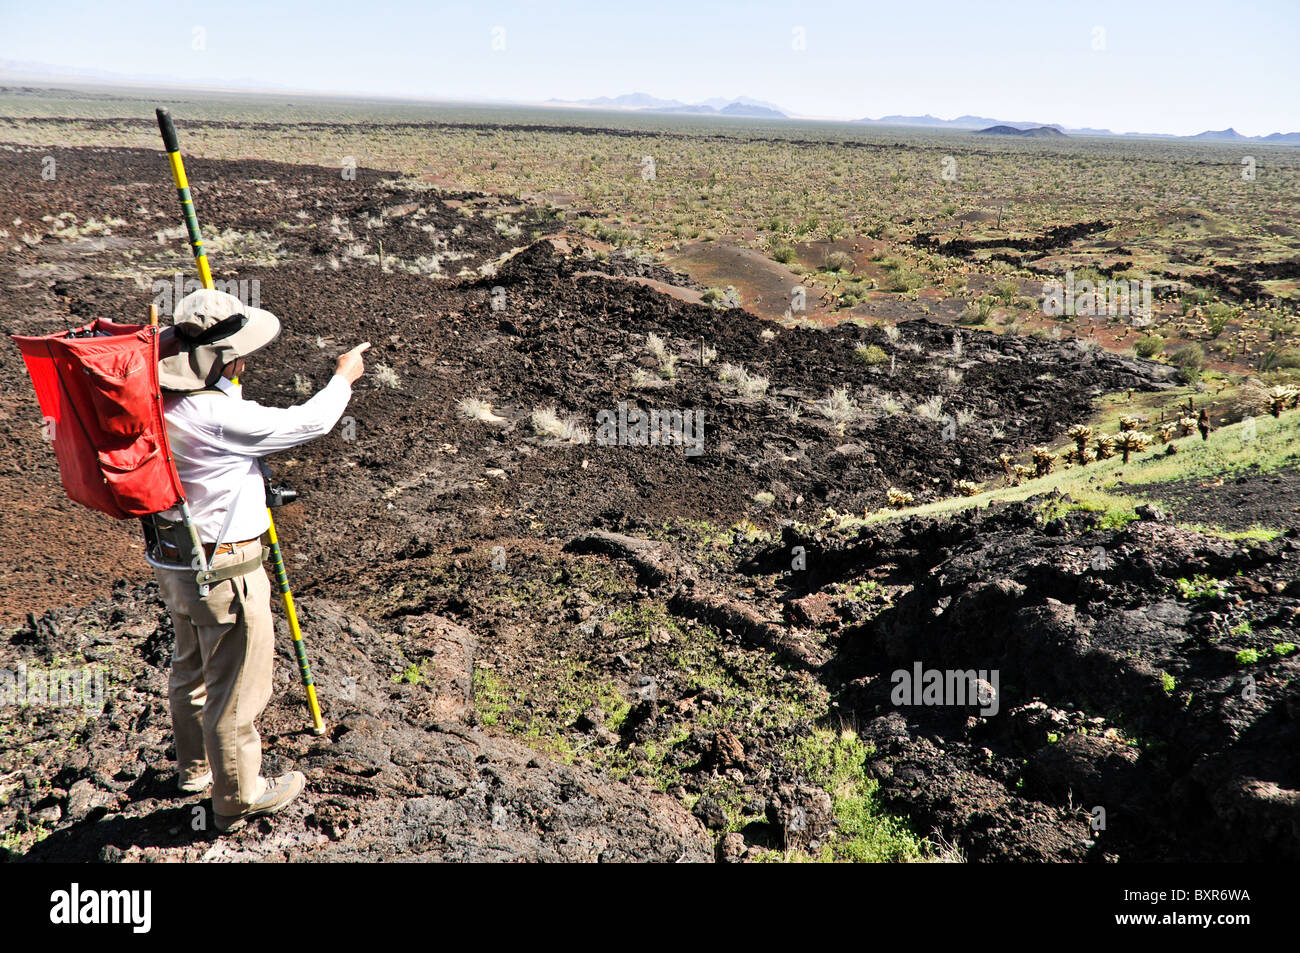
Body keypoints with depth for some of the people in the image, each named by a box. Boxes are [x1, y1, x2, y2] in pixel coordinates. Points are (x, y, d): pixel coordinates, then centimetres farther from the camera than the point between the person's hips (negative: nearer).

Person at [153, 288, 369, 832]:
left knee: (191, 671, 28)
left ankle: (195, 767, 49)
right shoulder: (220, 416, -28)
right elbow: (309, 423, -19)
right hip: (223, 572, -9)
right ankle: (238, 798, 27)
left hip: (173, 562, 9)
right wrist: (343, 378, -4)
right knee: (235, 690, 9)